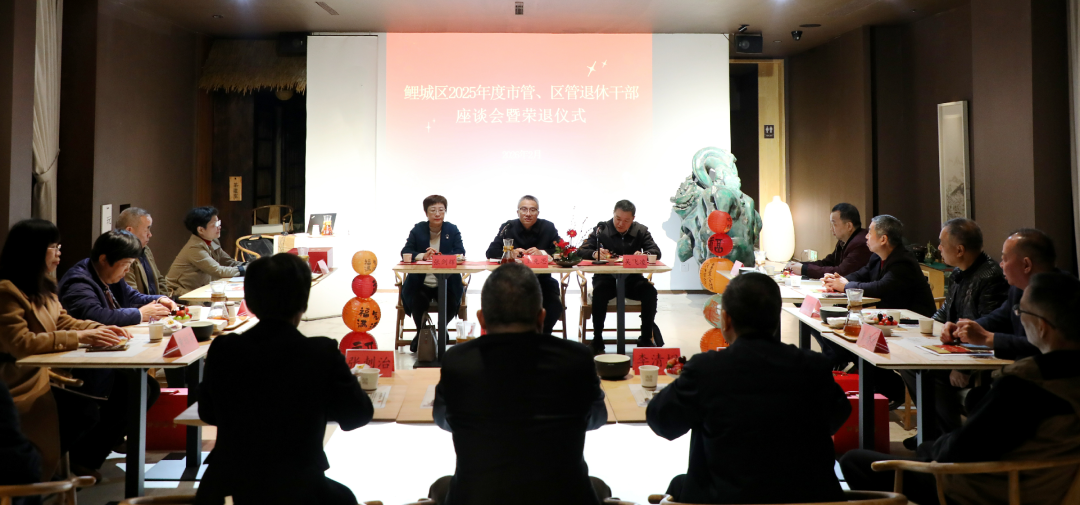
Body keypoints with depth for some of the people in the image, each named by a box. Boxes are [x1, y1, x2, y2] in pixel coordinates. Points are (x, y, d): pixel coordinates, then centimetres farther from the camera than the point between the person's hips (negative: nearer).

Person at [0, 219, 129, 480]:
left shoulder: (42, 286, 14)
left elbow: (63, 322, 19)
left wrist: (101, 329, 1)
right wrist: (79, 337, -26)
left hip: (49, 374, 9)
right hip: (26, 387, -9)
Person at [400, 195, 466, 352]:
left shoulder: (452, 230, 4)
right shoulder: (418, 229, 5)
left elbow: (460, 255, -7)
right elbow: (405, 253, -5)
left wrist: (439, 256, -24)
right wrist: (423, 256, -25)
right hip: (421, 284, 0)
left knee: (451, 304, -27)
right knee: (417, 302, -30)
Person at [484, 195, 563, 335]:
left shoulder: (548, 227, 2)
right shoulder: (508, 227, 3)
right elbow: (491, 252, -2)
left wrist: (542, 253, -23)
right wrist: (510, 253, -21)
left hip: (542, 280, 0)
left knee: (555, 306, -23)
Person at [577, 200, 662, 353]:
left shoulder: (641, 230, 6)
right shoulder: (600, 229, 0)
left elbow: (656, 252, -4)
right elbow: (581, 251, -6)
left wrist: (644, 255, -28)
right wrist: (595, 254, -30)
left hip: (632, 279, 2)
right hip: (606, 278, -2)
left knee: (650, 291, -26)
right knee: (599, 292, -34)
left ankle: (646, 338, -11)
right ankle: (597, 340, -21)